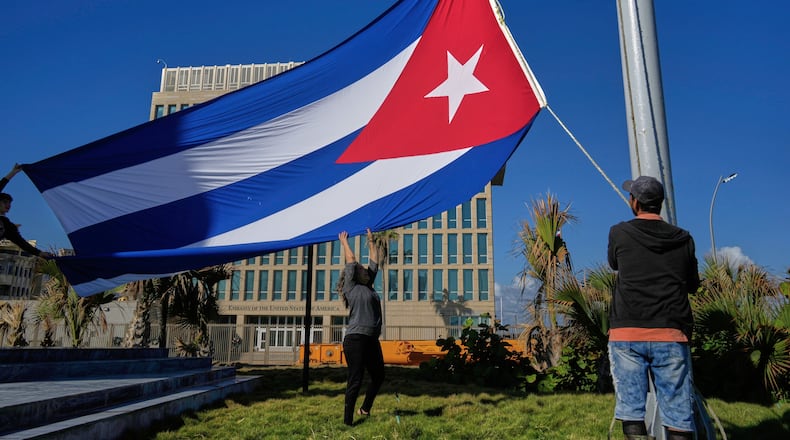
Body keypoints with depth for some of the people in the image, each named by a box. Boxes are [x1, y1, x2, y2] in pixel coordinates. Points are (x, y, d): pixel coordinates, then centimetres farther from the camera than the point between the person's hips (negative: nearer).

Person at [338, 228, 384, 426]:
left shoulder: (368, 287, 17)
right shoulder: (351, 287, -1)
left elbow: (374, 263, 23)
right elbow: (351, 260, 1)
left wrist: (371, 242, 29)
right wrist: (344, 241, 13)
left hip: (372, 340, 8)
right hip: (356, 339, -8)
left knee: (378, 376, 16)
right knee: (355, 380, -5)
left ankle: (365, 409, 34)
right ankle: (347, 420, 3)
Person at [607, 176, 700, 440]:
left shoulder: (619, 233, 2)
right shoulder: (683, 238, 9)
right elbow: (693, 285, 20)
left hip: (627, 334, -1)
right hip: (672, 334, 2)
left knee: (632, 414, 3)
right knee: (678, 418, 5)